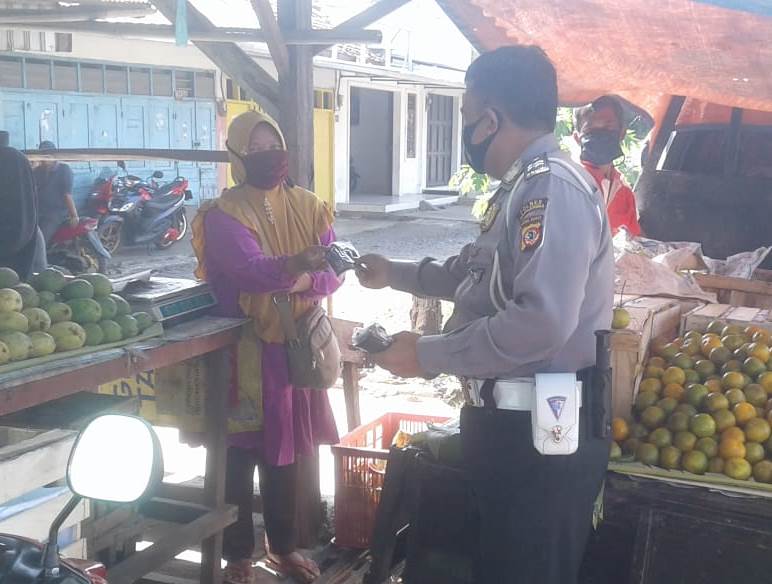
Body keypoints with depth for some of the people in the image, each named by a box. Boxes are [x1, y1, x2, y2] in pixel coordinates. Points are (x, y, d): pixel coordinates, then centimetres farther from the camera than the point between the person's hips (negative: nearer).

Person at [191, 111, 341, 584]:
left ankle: (283, 545, 31)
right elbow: (249, 270, -26)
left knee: (285, 449, 15)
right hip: (242, 348, -4)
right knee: (239, 453, 2)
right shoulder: (223, 215, -10)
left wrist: (306, 282, -24)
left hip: (295, 345, 4)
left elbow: (334, 271, -3)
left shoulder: (308, 206, 5)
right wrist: (292, 265, -45)